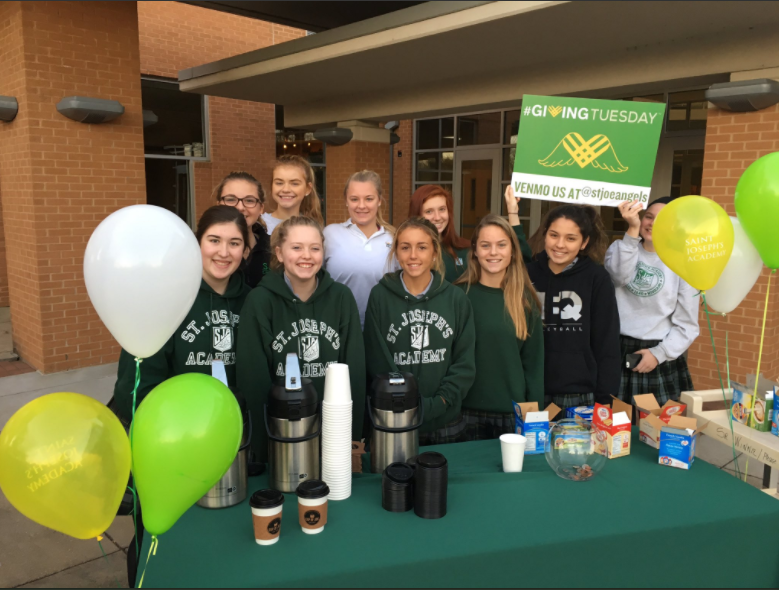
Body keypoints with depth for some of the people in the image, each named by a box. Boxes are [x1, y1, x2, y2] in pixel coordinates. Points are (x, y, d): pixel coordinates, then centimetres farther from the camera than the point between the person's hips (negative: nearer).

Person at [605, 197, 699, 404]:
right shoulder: (620, 248, 4)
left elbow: (687, 326, 3)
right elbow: (620, 276, -20)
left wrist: (659, 353, -9)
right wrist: (632, 229, -26)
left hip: (660, 359, 0)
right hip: (617, 353, 0)